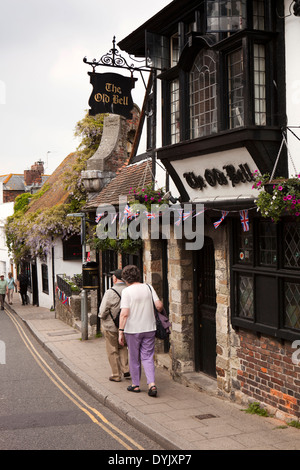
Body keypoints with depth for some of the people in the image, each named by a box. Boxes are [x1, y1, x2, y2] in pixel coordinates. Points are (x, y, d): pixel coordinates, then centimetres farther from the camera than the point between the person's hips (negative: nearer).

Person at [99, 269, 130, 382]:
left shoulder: (110, 292, -20)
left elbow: (103, 311, -18)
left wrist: (102, 318, 3)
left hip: (111, 326, -5)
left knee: (113, 351, 8)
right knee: (123, 348, 22)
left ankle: (116, 375, 15)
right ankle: (126, 370, 15)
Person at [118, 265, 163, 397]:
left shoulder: (127, 291, -11)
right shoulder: (148, 287, 1)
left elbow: (124, 313, -17)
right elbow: (159, 305, -4)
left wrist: (121, 331, -12)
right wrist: (159, 311, 18)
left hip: (132, 329, -3)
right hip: (149, 328, 3)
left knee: (134, 358, 12)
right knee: (148, 357, 9)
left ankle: (135, 385, 23)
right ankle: (152, 384, -5)